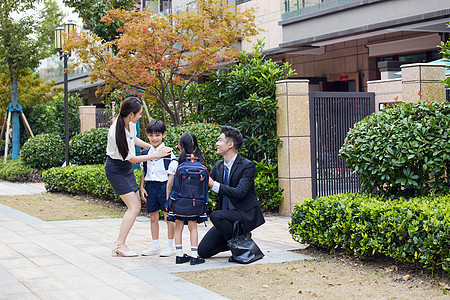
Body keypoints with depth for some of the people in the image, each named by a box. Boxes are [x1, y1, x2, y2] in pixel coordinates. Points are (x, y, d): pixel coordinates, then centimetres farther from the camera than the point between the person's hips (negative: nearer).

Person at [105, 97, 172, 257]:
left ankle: (119, 244, 8)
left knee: (135, 206, 4)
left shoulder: (131, 123, -5)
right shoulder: (116, 132, -28)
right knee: (134, 207, -14)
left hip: (127, 168, 9)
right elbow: (132, 159, -22)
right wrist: (156, 154, -19)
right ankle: (120, 245, -8)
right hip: (116, 169, -9)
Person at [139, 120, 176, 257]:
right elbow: (144, 172, 16)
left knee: (168, 216, -1)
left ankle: (170, 246, 6)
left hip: (164, 185, -5)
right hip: (150, 187, 5)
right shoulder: (146, 153, 9)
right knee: (153, 217, 9)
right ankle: (155, 246, 17)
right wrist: (142, 187, 8)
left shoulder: (168, 152, -5)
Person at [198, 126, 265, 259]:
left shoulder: (247, 166, -14)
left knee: (216, 216, -34)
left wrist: (214, 184, -28)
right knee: (203, 250, -4)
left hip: (246, 216, -7)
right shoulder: (218, 166, 9)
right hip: (227, 215, 7)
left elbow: (239, 193, -25)